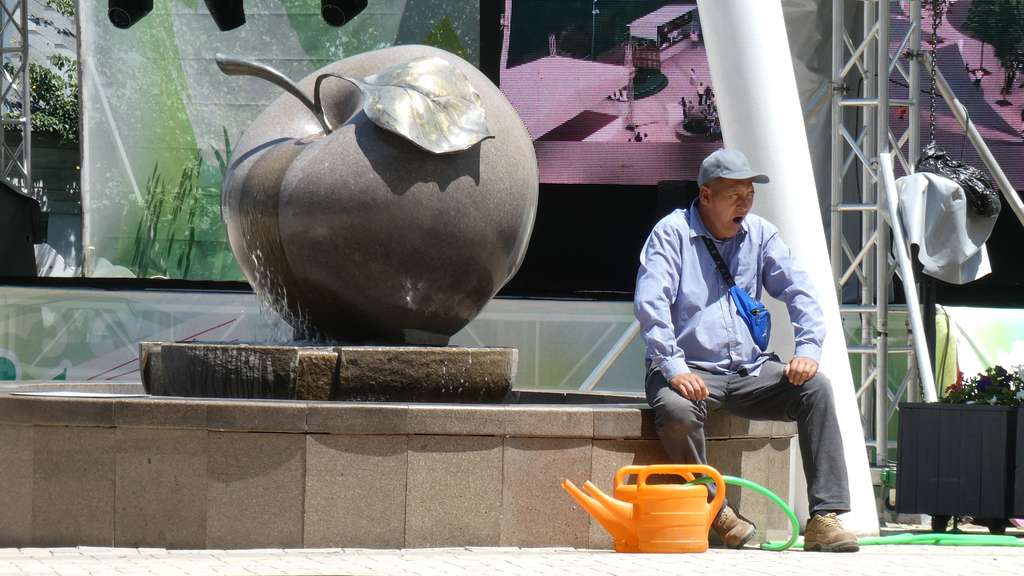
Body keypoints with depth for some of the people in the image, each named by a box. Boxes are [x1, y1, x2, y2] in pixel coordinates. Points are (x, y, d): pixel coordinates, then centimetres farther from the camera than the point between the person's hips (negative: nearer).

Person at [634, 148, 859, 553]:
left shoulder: (760, 234, 13)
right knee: (676, 410, -37)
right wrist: (674, 368, -25)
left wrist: (808, 348, -12)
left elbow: (798, 290, 6)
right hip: (690, 371, -4)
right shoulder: (672, 232, -3)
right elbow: (650, 302, -14)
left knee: (815, 387, -21)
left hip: (750, 371, 4)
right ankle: (716, 512, -15)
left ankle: (825, 518, -24)